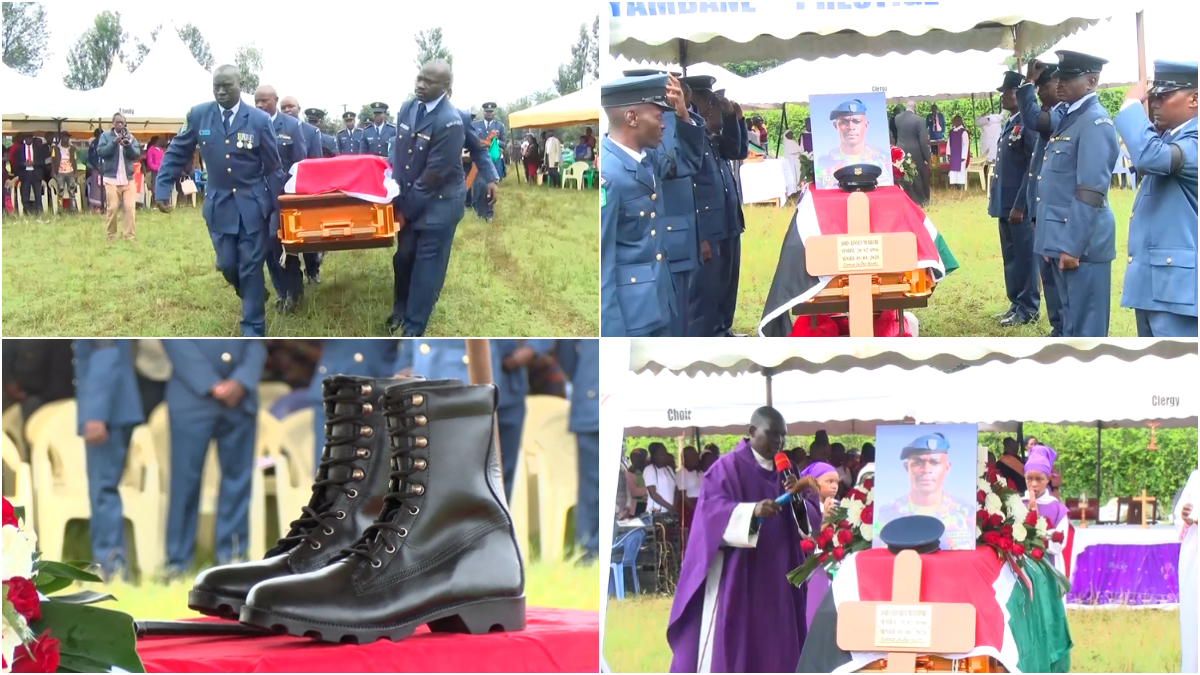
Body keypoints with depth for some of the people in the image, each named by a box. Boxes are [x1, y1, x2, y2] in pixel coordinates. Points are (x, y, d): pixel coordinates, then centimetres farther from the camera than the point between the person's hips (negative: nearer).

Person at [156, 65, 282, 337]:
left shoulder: (259, 120, -6)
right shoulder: (198, 115, -3)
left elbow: (273, 167, -1)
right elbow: (176, 153, 5)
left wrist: (280, 207, -1)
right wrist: (163, 189, -3)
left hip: (252, 204, -2)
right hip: (219, 204, 2)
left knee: (251, 267, -2)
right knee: (227, 264, 3)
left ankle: (253, 330, 5)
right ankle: (254, 296, 35)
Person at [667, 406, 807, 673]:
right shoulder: (728, 467, -7)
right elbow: (712, 509, -20)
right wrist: (752, 510, -36)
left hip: (771, 576, 6)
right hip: (734, 575, -6)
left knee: (769, 648, 5)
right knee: (728, 642, -8)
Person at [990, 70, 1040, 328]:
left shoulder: (1028, 123, -15)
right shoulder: (1009, 124, 14)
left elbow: (1034, 168, -19)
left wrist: (1019, 206, -20)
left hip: (1020, 205, -9)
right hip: (1005, 203, 9)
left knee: (1024, 257, -2)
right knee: (1010, 256, 15)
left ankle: (1028, 310, 4)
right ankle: (1016, 304, 23)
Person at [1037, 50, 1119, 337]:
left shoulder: (1095, 122, -15)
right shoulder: (1069, 118, 15)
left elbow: (1090, 193, -20)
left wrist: (1073, 247, -22)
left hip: (1080, 243, -10)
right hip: (1064, 238, 10)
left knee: (1086, 327, -5)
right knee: (1072, 322, 15)